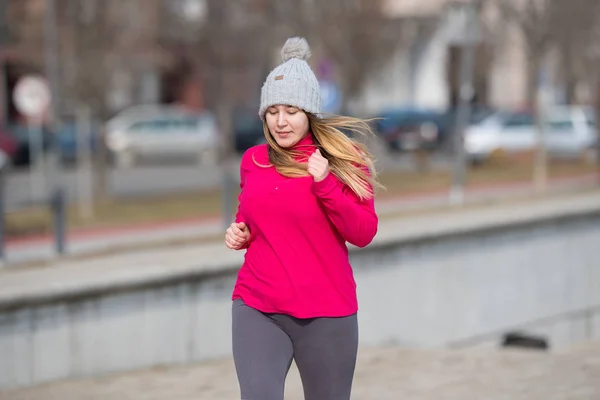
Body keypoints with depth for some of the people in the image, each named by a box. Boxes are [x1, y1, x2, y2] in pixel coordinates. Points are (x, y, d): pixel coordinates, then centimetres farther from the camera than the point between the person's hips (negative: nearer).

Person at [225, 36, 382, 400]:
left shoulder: (343, 160, -3)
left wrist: (325, 184, -19)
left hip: (326, 313, -2)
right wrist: (239, 234, 2)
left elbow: (364, 234, -8)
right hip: (256, 309, 2)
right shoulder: (253, 161, 7)